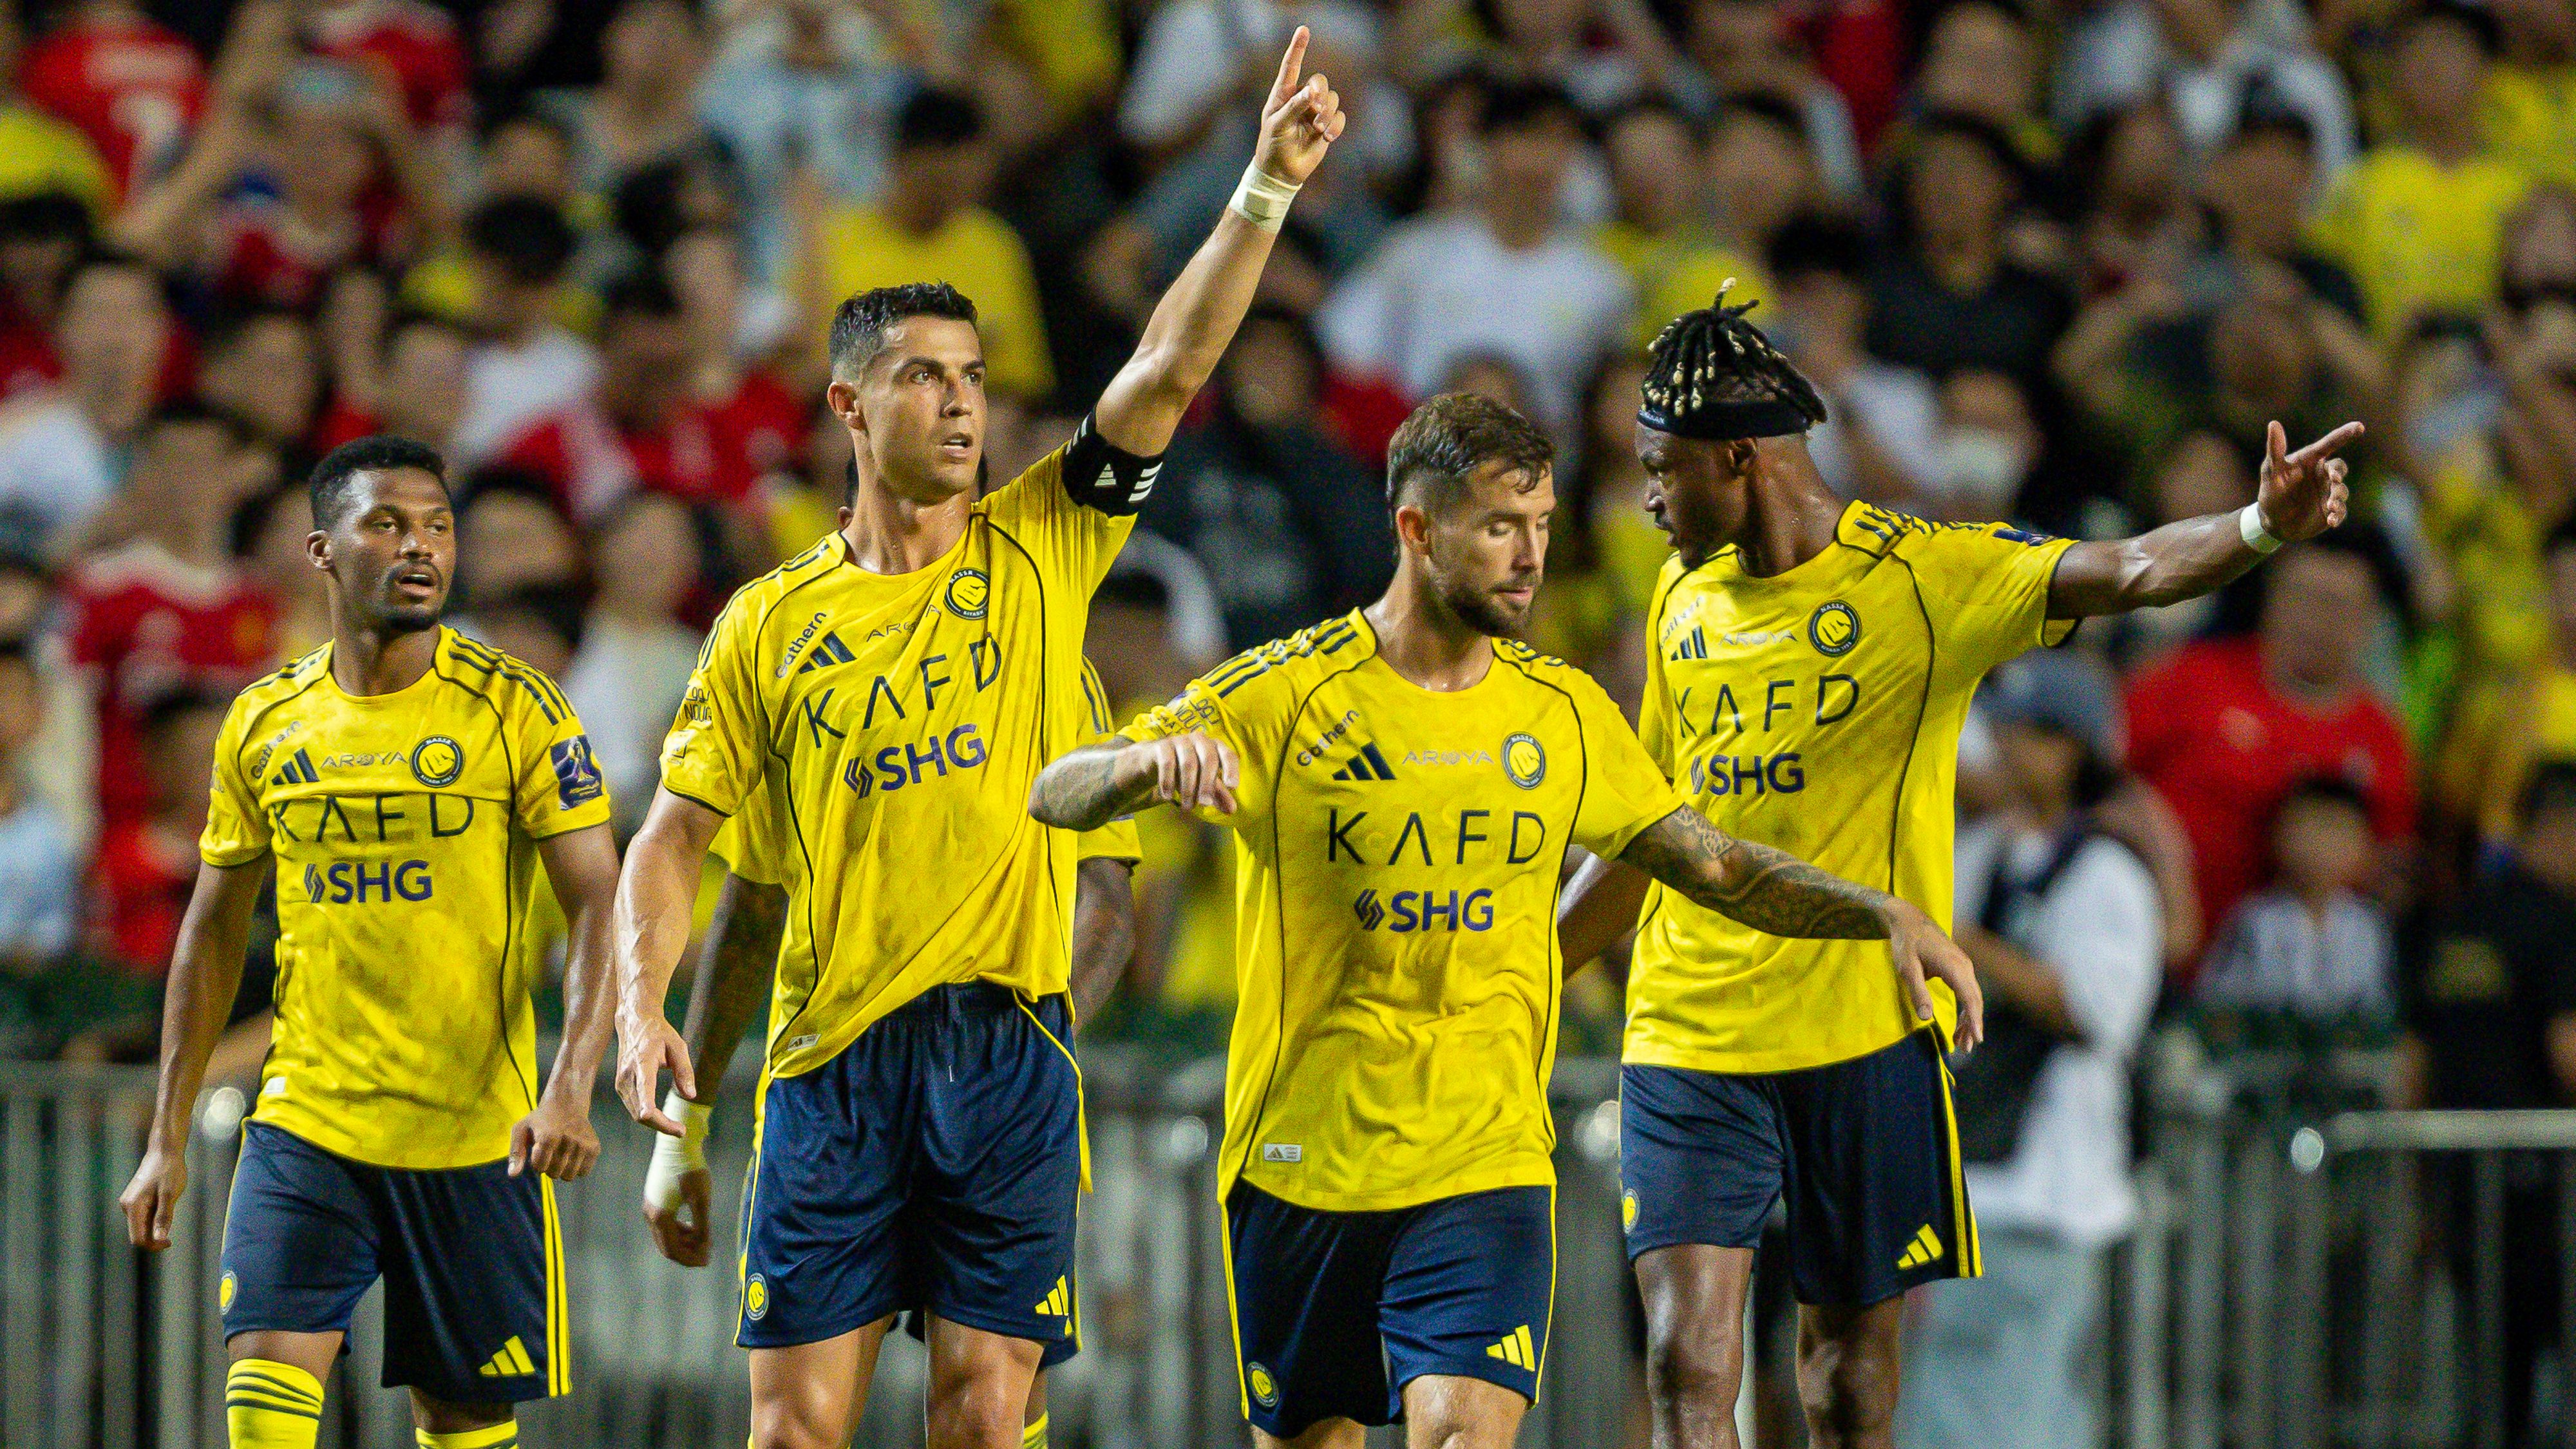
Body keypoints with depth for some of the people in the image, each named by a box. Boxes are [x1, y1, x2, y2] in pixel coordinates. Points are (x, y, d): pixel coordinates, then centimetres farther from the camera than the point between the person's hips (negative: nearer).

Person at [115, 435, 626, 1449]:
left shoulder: (516, 710, -5)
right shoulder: (264, 724, 5)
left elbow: (599, 908, -9)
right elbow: (213, 933, 14)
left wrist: (571, 1090, -24)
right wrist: (168, 1139, 11)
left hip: (476, 1135, -2)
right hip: (305, 1125, 2)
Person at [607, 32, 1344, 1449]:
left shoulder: (1038, 554, 6)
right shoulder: (773, 619, 6)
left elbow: (1168, 370, -3)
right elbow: (675, 832, 9)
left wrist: (1265, 190, -13)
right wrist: (641, 1007, -6)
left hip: (1007, 1046, 0)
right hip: (834, 1054, 0)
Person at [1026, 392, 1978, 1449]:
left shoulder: (1564, 714, 7)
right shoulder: (1282, 696, -5)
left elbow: (1714, 866, 15)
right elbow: (1055, 795, -9)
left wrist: (1884, 915, 1)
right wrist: (1151, 759, -32)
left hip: (1487, 1162, 1)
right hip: (1302, 1155, -1)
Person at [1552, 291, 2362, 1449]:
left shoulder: (1926, 576, -7)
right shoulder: (1684, 599, 10)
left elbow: (2127, 573, -21)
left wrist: (2261, 528, -40)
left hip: (1864, 1028, -3)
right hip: (1689, 1039, 3)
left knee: (1853, 1335, 6)